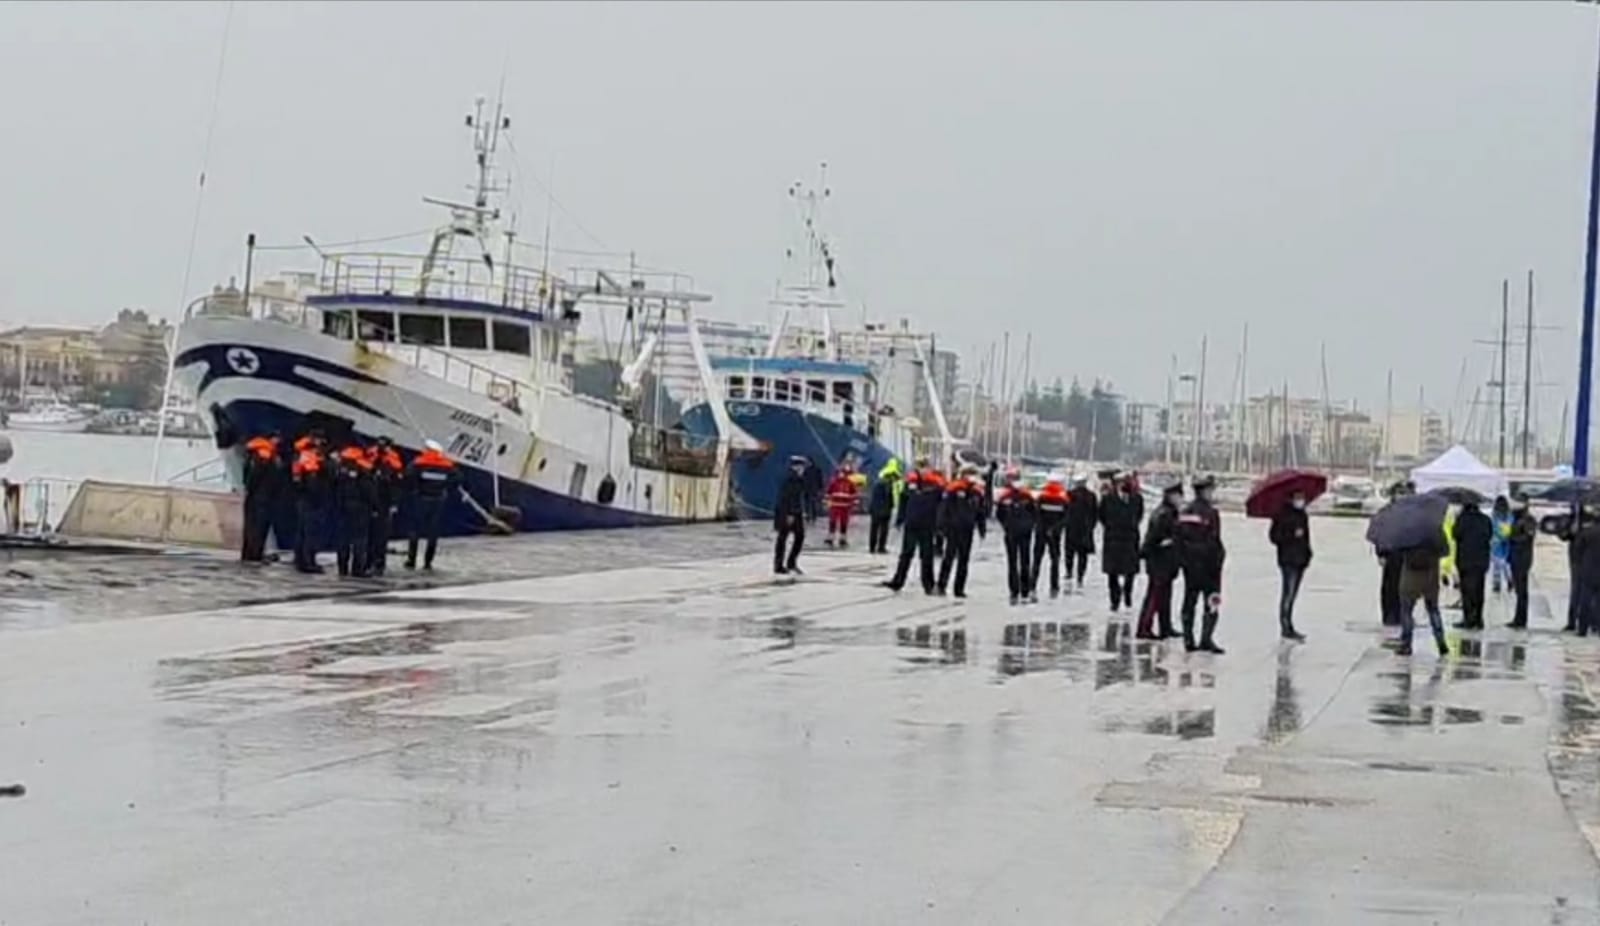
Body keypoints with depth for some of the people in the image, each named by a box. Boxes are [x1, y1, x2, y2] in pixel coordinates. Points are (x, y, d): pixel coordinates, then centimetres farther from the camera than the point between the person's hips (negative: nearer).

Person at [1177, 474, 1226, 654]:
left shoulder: (1184, 513, 8)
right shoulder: (1210, 513, -14)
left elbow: (1179, 538, 11)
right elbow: (1213, 542, -16)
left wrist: (1182, 560, 15)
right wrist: (1219, 558, -10)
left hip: (1189, 564, 7)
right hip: (1206, 563, -7)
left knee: (1189, 602, 12)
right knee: (1212, 602, -2)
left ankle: (1188, 640, 14)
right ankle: (1206, 638, -11)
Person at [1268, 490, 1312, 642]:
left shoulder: (1302, 514, 15)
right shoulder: (1283, 514, -10)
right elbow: (1274, 536, -13)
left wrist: (1307, 553, 14)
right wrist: (1292, 535, -21)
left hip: (1300, 560, 8)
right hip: (1288, 560, -8)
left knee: (1292, 594, 12)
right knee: (1288, 593, -10)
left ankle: (1288, 628, 18)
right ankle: (1285, 628, -8)